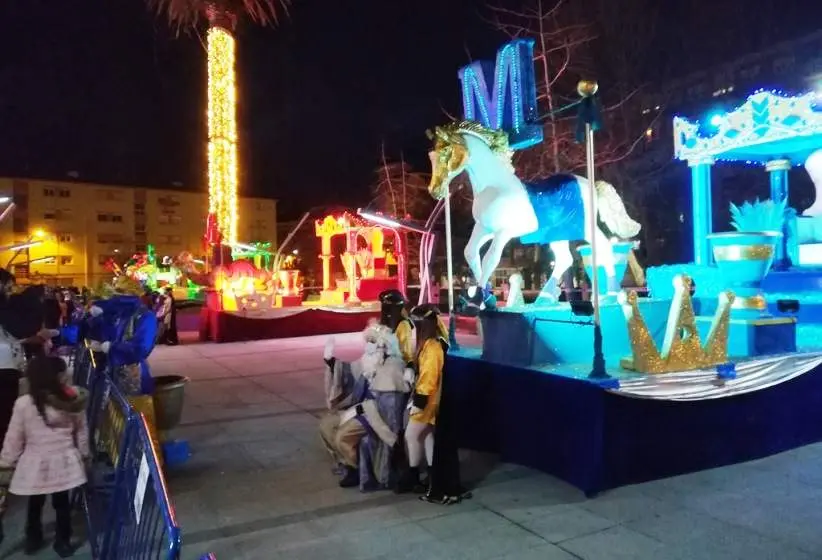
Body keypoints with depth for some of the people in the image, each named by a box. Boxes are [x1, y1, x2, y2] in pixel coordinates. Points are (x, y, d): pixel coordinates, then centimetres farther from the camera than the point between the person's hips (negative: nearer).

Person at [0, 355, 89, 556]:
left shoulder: (23, 403, -16)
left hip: (35, 464, -1)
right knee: (62, 503, 15)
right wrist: (84, 455, 16)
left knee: (35, 505, 19)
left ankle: (33, 541, 39)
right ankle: (63, 542, 30)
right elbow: (82, 432, 2)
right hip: (64, 462, 1)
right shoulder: (74, 398, -9)